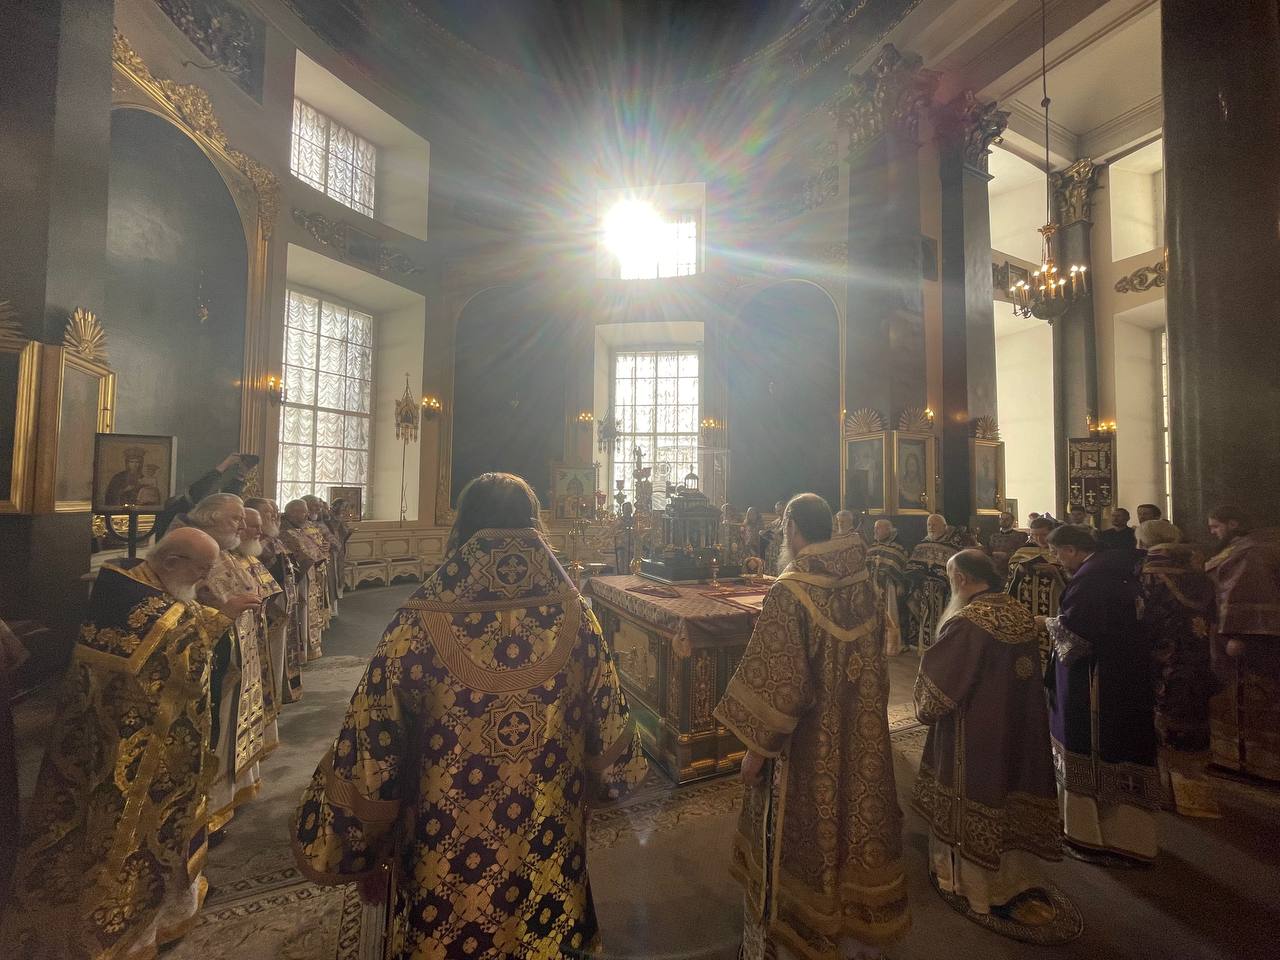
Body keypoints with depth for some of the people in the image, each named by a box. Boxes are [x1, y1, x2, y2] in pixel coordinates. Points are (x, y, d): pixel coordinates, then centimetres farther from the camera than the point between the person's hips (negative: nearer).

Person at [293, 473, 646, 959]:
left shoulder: (419, 625, -22)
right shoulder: (575, 618, -18)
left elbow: (368, 758, -14)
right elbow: (611, 738, -8)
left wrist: (361, 855, 6)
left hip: (448, 877, -1)